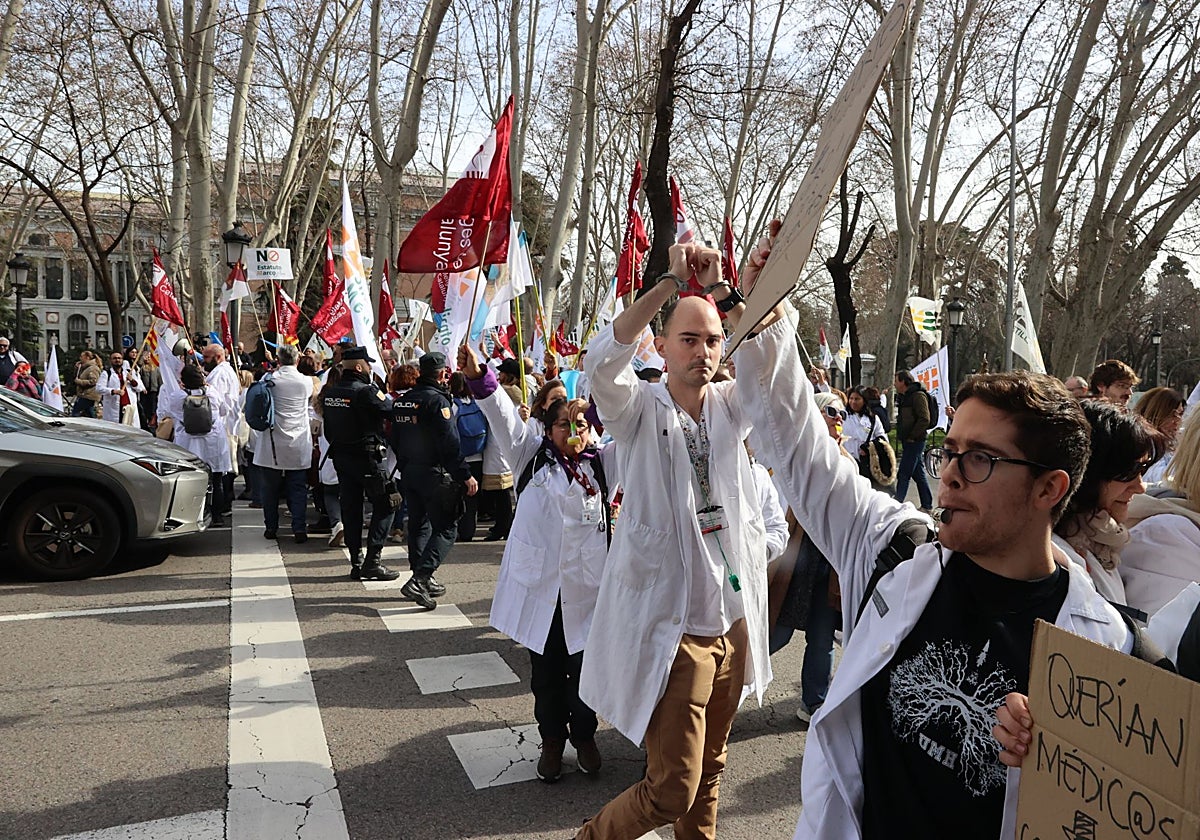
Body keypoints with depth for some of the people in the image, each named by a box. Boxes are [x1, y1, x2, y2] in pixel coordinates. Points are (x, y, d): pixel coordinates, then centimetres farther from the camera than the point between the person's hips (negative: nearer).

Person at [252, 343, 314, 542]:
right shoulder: (306, 381, -4)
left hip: (272, 445, 0)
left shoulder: (269, 379, -5)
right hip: (298, 446, 0)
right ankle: (300, 529, 0)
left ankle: (271, 528, 19)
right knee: (298, 489, 4)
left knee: (270, 488, 12)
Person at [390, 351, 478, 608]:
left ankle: (423, 580, 24)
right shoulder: (437, 400, -16)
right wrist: (465, 475, -18)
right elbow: (449, 444, -21)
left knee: (418, 524, 17)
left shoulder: (402, 401, 10)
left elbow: (396, 440, 18)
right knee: (446, 527, -4)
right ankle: (420, 579, -16)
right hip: (435, 473, -8)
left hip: (409, 472, 8)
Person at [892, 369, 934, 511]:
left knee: (903, 473, -7)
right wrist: (900, 436, 16)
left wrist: (911, 437, -17)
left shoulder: (918, 396, -13)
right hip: (909, 441, 10)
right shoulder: (904, 397, 18)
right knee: (918, 474, 13)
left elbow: (925, 420, -20)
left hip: (915, 441, -10)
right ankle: (927, 506, 19)